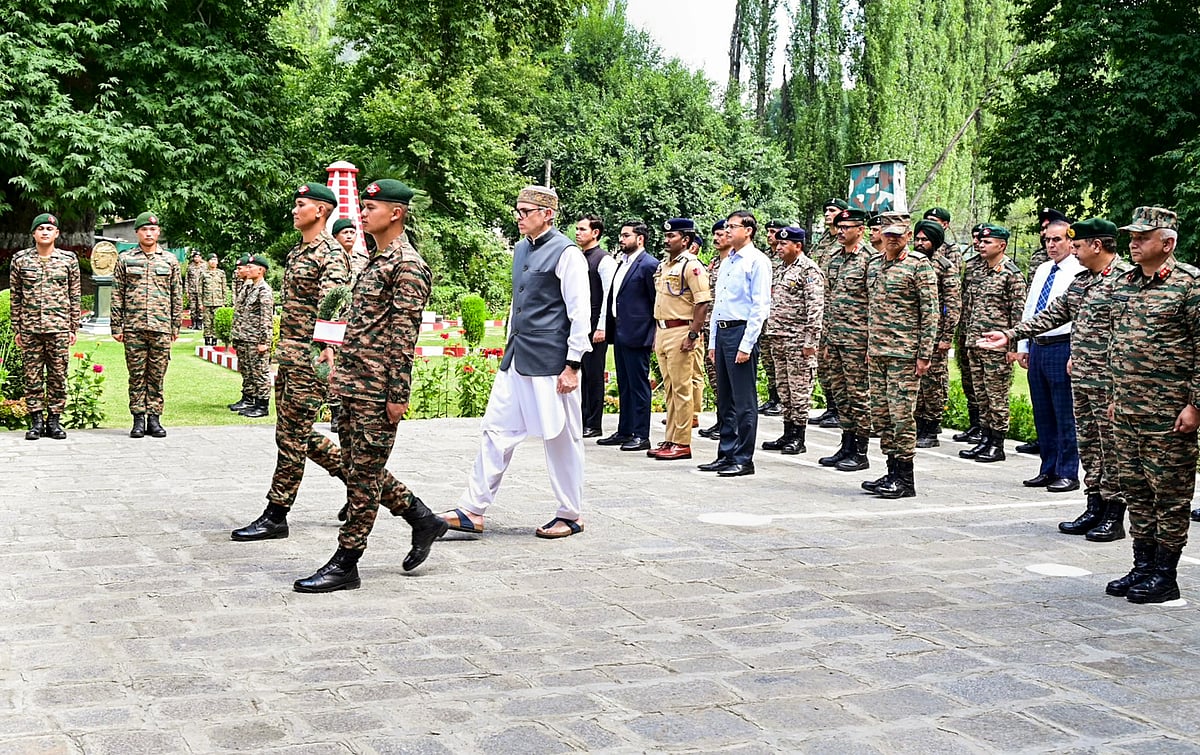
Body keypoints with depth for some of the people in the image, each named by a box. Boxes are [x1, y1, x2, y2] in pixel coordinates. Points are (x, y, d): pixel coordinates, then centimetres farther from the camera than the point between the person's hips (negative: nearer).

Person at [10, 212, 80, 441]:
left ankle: (54, 421, 10)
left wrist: (74, 328, 3)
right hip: (30, 328, 1)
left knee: (58, 377, 2)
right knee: (32, 377, 3)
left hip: (59, 328, -1)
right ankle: (36, 421, 10)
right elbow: (16, 296, 8)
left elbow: (74, 296, 7)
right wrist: (16, 329, 5)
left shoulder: (68, 259, 5)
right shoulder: (20, 259, 6)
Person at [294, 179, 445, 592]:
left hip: (376, 388, -10)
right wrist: (340, 356, 21)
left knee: (363, 472, -2)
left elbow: (405, 336, -17)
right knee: (358, 466, 14)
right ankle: (422, 519, 27)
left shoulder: (407, 266, -13)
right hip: (352, 384, 10)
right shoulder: (376, 261, 17)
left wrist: (398, 395, -19)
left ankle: (345, 564, 4)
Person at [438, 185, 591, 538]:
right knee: (497, 430, 6)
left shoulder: (566, 253, -11)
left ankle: (570, 516, 16)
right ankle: (473, 511, 9)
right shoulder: (521, 249, 13)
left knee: (560, 438, 3)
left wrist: (572, 366, -16)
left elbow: (580, 313, -13)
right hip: (516, 360, 8)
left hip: (549, 363, -8)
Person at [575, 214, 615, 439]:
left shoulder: (604, 260, -8)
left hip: (594, 326, -7)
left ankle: (594, 425, 5)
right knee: (579, 373, 9)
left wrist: (601, 327, -17)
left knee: (594, 375, -2)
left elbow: (609, 295, -13)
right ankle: (581, 420, 16)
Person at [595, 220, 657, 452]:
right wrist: (608, 328, 14)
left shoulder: (649, 265, -11)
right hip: (619, 333, 9)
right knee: (624, 386, 14)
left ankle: (641, 435, 1)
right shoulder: (622, 263, 16)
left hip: (636, 335, -9)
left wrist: (655, 335, -12)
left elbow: (657, 302, -11)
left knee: (638, 386, -3)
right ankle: (625, 431, 21)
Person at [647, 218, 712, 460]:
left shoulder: (691, 265, -11)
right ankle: (671, 440, 18)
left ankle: (682, 444, -1)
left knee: (682, 390, -5)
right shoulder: (663, 265, 17)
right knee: (669, 390, 12)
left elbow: (702, 303, -17)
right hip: (662, 331, 9)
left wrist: (693, 335, -20)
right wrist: (656, 334, 19)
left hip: (681, 333, -9)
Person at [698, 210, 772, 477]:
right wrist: (713, 341, 16)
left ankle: (743, 459, 0)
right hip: (721, 331, 9)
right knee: (724, 399, 12)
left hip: (741, 331, -9)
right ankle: (726, 455, 19)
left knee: (744, 400, -4)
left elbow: (760, 307, -13)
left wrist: (746, 345, -18)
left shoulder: (757, 261, -8)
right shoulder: (726, 262, 17)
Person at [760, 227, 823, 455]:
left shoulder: (809, 270, -10)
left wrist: (810, 341, -21)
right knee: (784, 388, 12)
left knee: (799, 388, -4)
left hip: (797, 339, -9)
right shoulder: (780, 269, 17)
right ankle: (788, 434, 19)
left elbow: (815, 308, -16)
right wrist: (768, 331, 18)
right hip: (778, 338, 9)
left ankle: (799, 438, 0)